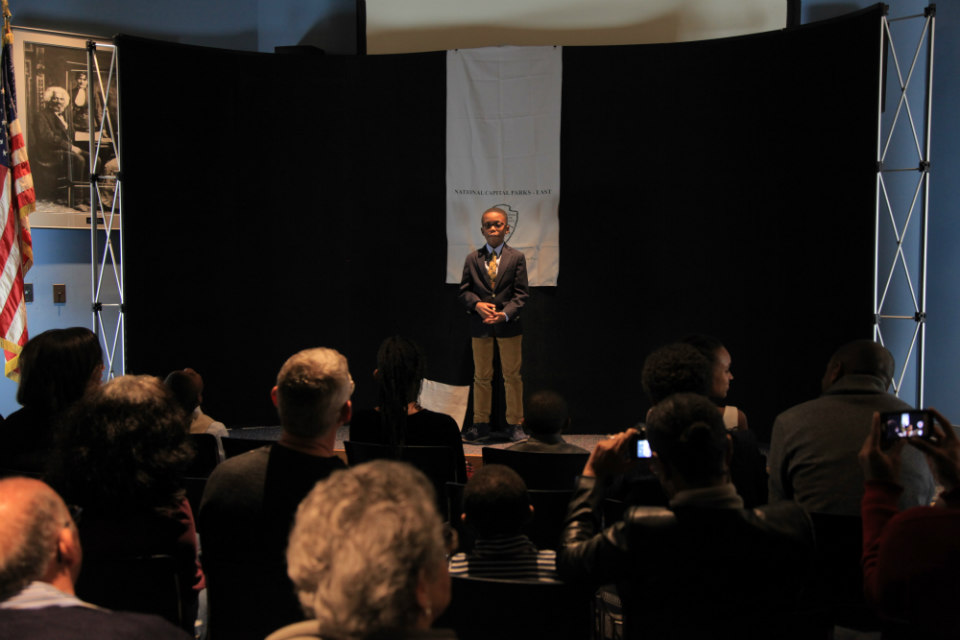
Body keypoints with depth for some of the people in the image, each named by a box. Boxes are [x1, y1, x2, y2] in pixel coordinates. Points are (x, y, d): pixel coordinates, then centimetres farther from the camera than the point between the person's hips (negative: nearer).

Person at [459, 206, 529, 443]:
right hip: (480, 326, 1)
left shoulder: (517, 257, 2)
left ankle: (515, 425, 13)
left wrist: (506, 314, -17)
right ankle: (481, 425, 16)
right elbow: (464, 290, 6)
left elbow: (521, 293, -2)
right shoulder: (472, 259, 7)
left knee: (512, 377, 4)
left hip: (509, 325, -1)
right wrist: (477, 304, -14)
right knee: (481, 377, 8)